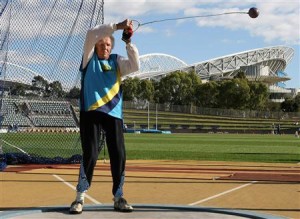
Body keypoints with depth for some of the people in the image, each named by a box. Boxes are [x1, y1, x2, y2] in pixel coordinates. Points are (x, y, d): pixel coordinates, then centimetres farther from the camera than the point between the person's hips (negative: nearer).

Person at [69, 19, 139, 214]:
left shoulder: (117, 61, 14)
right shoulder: (90, 58, 7)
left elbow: (135, 65, -4)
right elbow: (91, 34, -8)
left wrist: (128, 42, -12)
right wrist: (118, 26, -15)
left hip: (113, 113, 3)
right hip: (90, 112, -3)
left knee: (119, 155, -1)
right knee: (90, 155, -6)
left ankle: (118, 197, 9)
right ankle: (80, 197, 3)